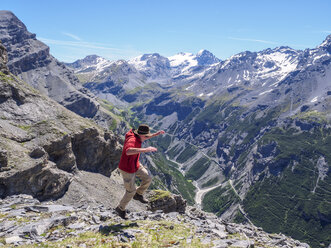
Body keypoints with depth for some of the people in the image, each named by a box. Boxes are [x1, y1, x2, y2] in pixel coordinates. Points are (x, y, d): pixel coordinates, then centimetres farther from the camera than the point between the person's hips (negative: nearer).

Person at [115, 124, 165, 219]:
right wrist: (145, 150, -62)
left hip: (135, 165, 9)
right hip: (127, 169, -8)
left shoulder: (137, 136, -7)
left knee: (148, 178, 9)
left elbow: (145, 138, 19)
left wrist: (156, 134, 11)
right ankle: (121, 208, 31)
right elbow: (128, 151, -59)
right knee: (131, 191, 7)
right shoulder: (132, 140, -36)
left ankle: (138, 194, 32)